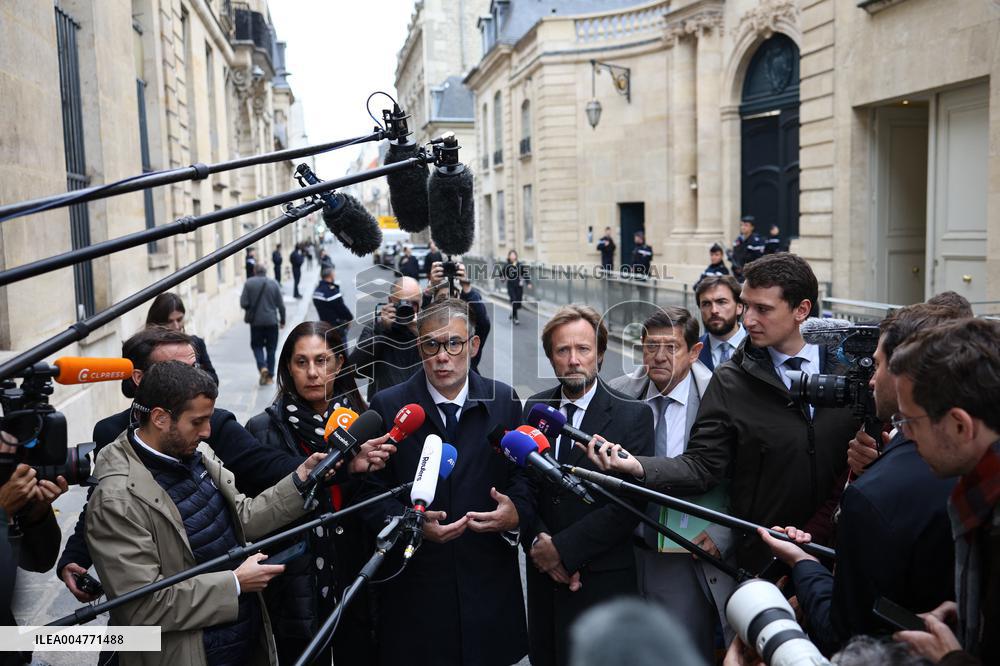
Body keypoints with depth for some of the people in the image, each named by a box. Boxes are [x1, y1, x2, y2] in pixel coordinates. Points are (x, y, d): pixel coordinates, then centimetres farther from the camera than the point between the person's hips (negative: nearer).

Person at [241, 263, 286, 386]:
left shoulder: (249, 284, -5)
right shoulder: (273, 284, -2)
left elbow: (243, 303, -9)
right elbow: (281, 305, -1)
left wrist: (251, 309, 13)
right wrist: (282, 320, 10)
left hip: (256, 321, -1)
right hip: (272, 321, 1)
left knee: (257, 345, 13)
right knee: (271, 348, 10)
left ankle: (262, 367, -12)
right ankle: (270, 376, 11)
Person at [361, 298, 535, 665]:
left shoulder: (504, 401, 0)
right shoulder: (388, 405, -5)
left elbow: (523, 476, 4)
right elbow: (372, 490, -4)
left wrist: (517, 513, -16)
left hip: (489, 577, 2)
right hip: (415, 579, -1)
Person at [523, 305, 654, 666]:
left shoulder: (632, 415, -9)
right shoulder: (533, 409, 4)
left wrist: (563, 549, -16)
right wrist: (538, 542, -12)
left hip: (603, 581, -3)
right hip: (543, 574, 4)